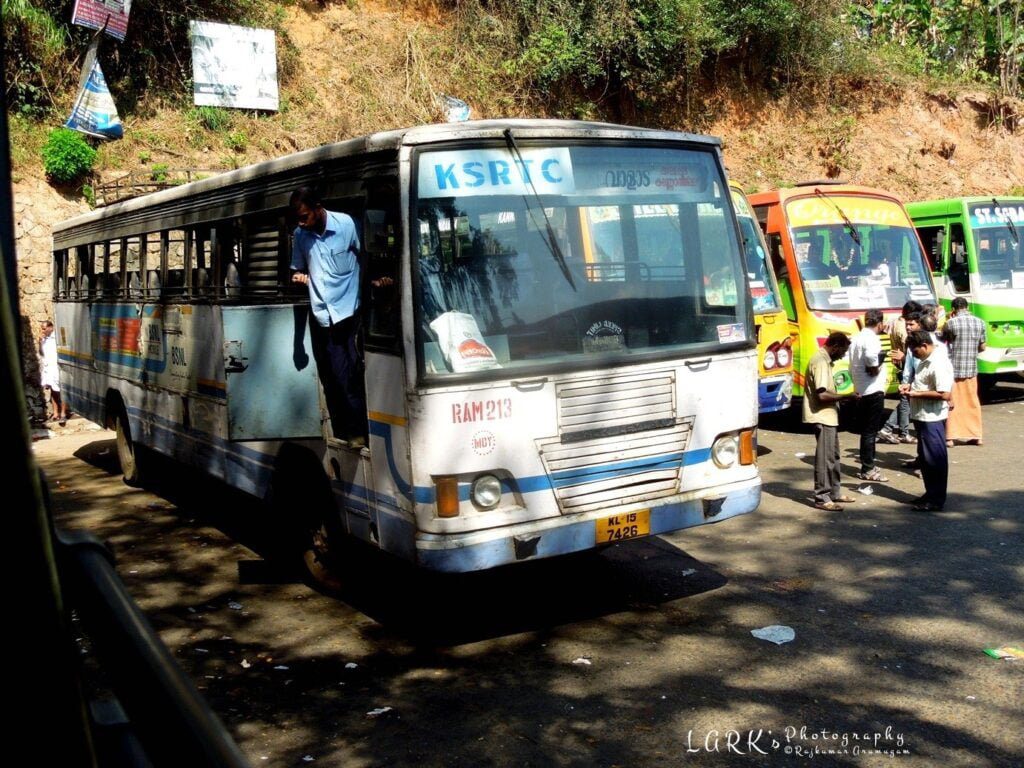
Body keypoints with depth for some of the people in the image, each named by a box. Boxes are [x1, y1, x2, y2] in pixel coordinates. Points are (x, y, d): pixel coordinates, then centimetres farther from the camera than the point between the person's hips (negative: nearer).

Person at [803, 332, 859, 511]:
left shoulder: (824, 360, 13)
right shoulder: (820, 362, -19)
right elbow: (822, 395, -26)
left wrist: (840, 397, 11)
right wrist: (846, 396, -16)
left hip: (829, 417, 10)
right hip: (822, 417, -10)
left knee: (833, 456, 18)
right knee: (825, 458, -5)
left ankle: (834, 492, 28)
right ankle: (822, 498, 2)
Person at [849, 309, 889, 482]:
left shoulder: (856, 338, 13)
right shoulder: (871, 339, -16)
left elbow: (852, 367, 18)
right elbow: (873, 368, -22)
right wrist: (880, 365, -3)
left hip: (861, 391, 9)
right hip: (873, 391, -9)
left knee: (867, 430, 16)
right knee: (870, 431, -4)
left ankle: (868, 466, 25)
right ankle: (867, 470, 1)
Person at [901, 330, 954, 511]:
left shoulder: (939, 363, -20)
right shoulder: (926, 360, 11)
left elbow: (944, 394, -26)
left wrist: (916, 394, -20)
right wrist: (910, 386, 7)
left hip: (932, 419, -10)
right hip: (922, 417, 10)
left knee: (935, 459, -1)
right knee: (924, 458, 17)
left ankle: (937, 500, 7)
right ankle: (930, 494, 27)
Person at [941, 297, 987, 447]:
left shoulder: (951, 323, -12)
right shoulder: (980, 323, 1)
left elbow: (942, 342, 4)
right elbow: (982, 347, 7)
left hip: (953, 368, -4)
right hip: (971, 369, 4)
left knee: (952, 402, 3)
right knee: (972, 402, 14)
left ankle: (950, 437, 2)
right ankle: (976, 435, 18)